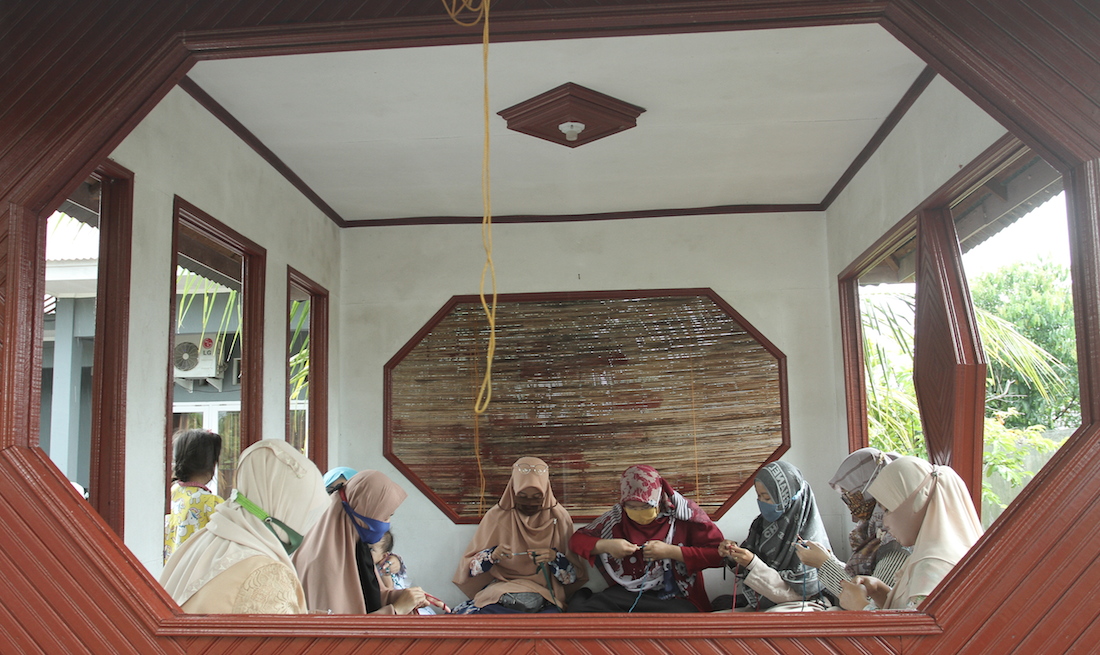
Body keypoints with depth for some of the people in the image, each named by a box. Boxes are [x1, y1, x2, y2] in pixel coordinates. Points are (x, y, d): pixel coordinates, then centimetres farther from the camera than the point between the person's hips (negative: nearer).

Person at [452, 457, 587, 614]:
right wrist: (491, 556, -15)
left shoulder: (559, 517, 3)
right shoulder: (496, 516, 2)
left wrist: (555, 558, -13)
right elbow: (470, 567, 5)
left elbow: (575, 575, 6)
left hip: (544, 597, -1)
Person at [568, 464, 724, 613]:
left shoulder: (685, 514, -2)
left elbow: (717, 553, -7)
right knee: (578, 607, -29)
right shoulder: (616, 516, 6)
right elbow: (577, 540, 12)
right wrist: (605, 545, -7)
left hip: (676, 599, 0)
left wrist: (670, 551, -12)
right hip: (627, 594, 1)